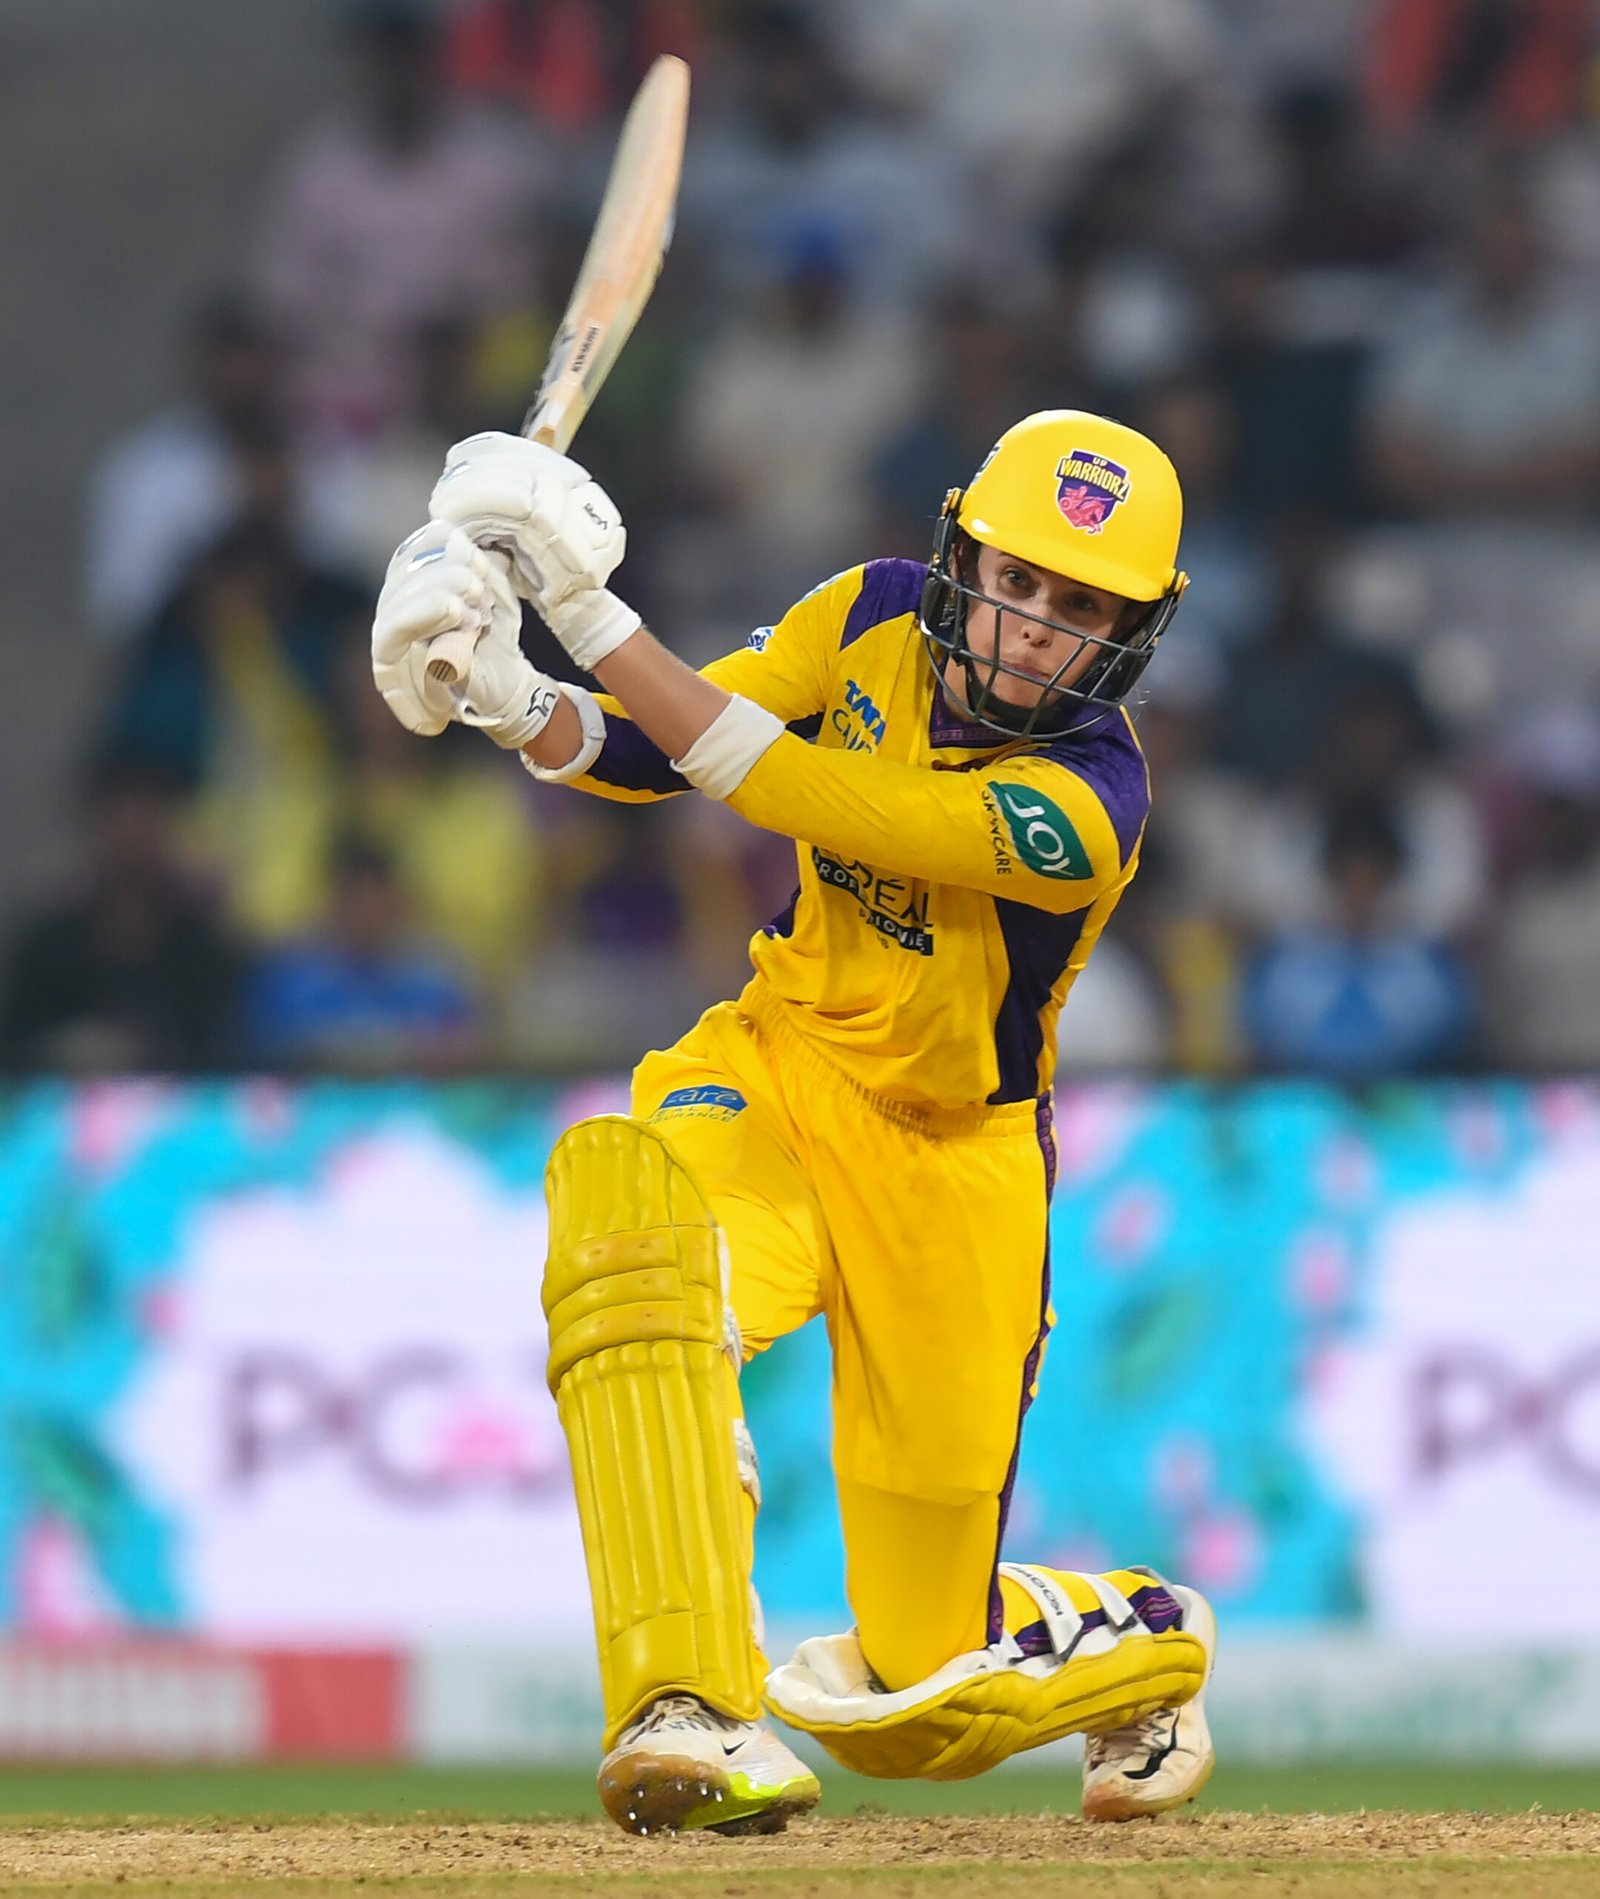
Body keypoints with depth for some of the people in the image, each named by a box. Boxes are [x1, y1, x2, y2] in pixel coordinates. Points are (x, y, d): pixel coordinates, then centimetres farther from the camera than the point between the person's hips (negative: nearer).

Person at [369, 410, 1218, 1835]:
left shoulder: (1087, 805, -26)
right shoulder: (880, 616, -7)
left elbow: (781, 787, -32)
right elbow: (648, 753, -3)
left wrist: (590, 608, -34)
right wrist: (511, 700, -24)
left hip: (952, 1167, -3)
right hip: (778, 1076, 3)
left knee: (922, 1695, 2)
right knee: (626, 1191, -38)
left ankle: (1144, 1640, 40)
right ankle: (693, 1707, -41)